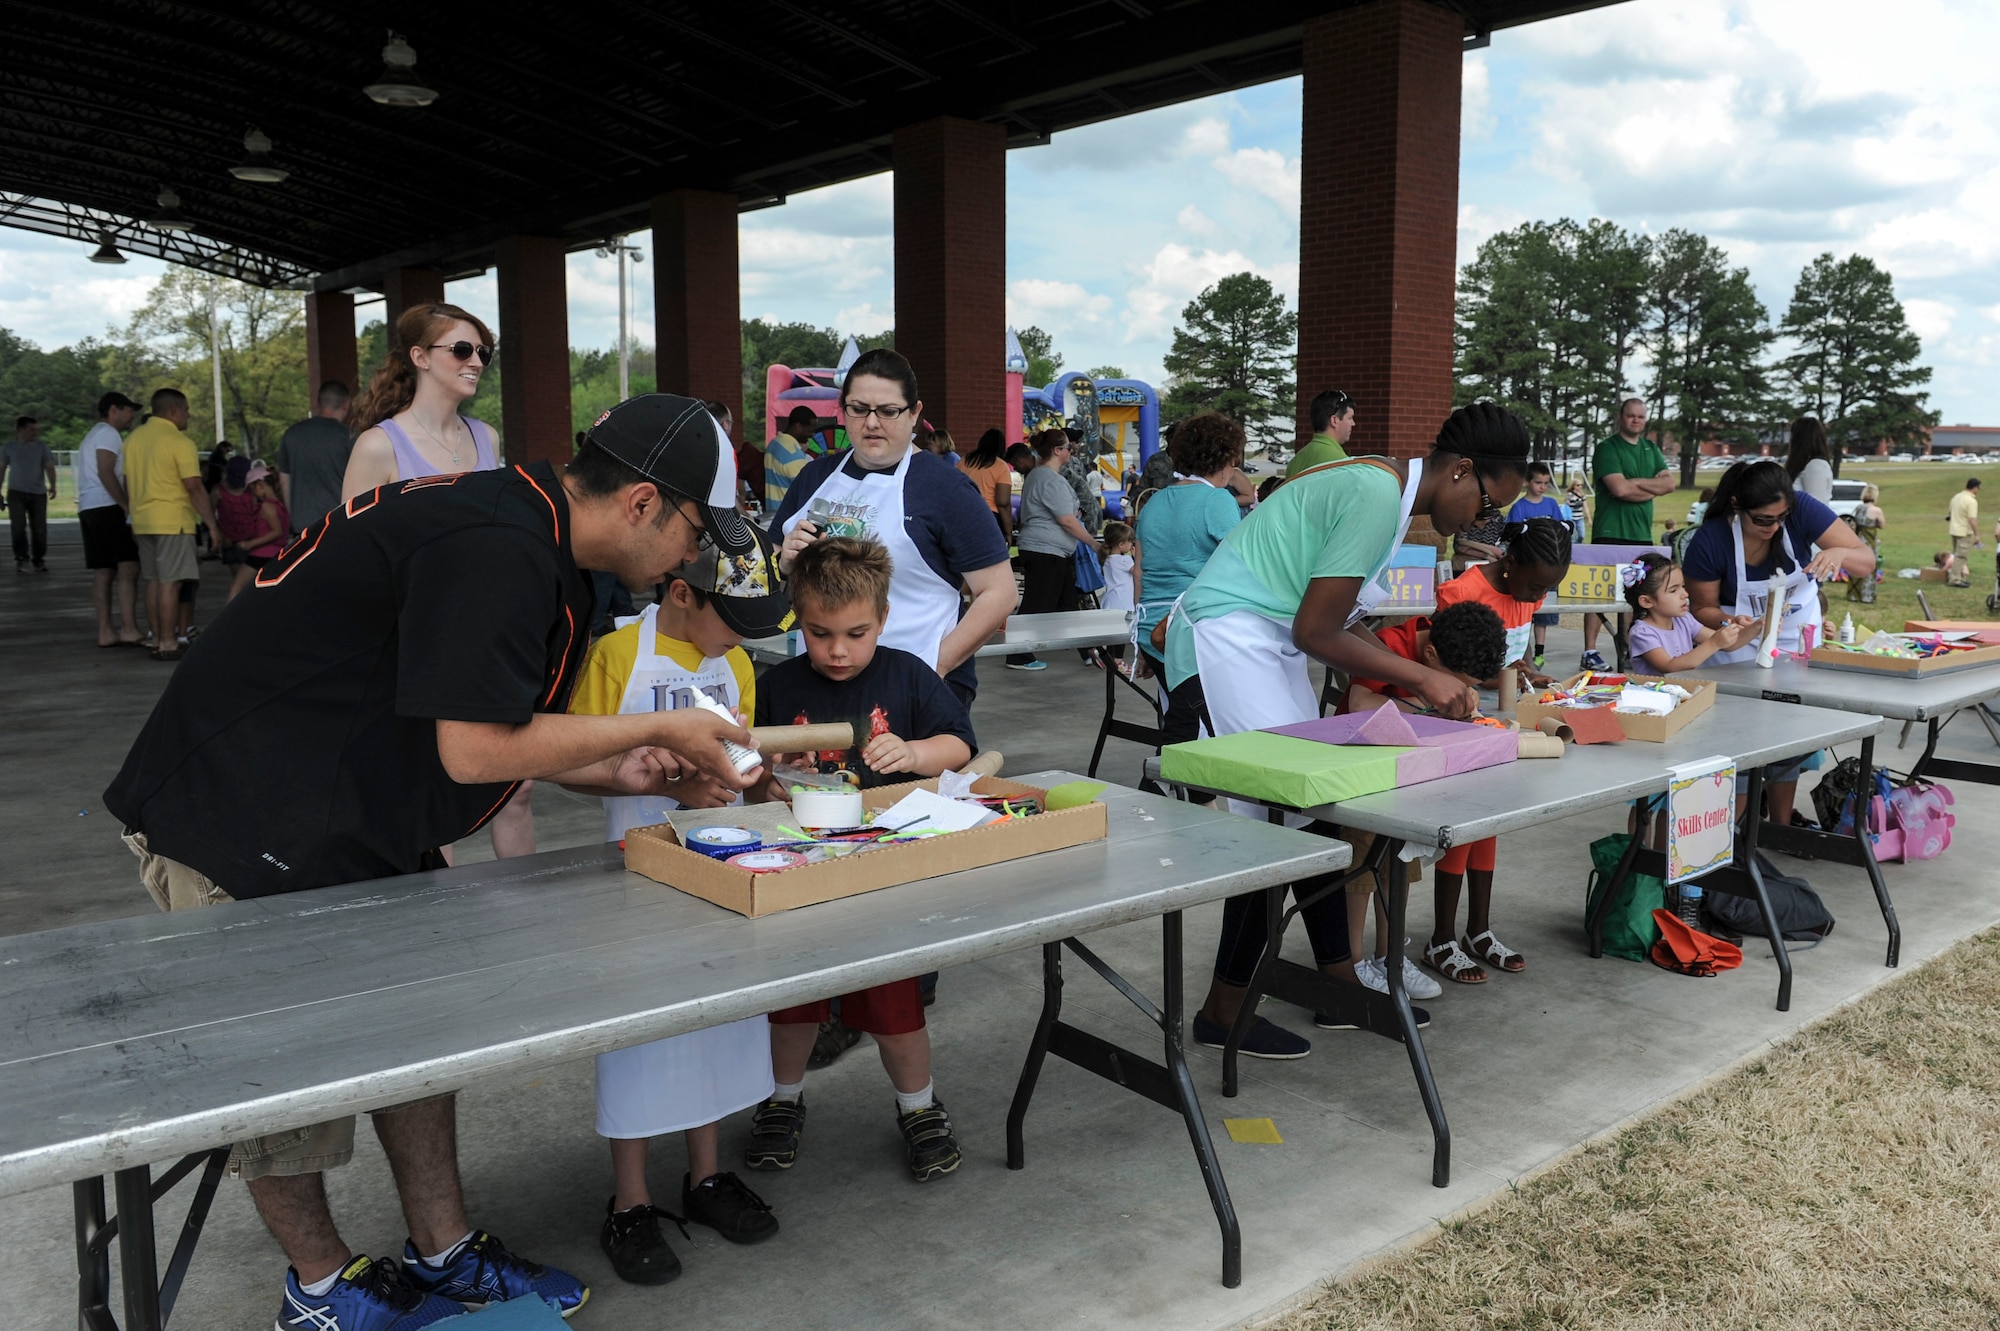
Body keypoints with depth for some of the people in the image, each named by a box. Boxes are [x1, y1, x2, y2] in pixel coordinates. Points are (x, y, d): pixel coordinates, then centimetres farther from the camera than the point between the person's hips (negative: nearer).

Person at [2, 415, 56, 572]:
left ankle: (40, 561, 10)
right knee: (18, 527, -8)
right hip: (16, 493, 0)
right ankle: (21, 559, 0)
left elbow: (49, 467, 0)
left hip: (38, 493, 0)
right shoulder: (9, 448, 6)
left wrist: (52, 485, -12)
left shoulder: (42, 447, 5)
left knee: (40, 529, 0)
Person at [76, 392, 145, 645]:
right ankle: (129, 629, -20)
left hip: (88, 508, 10)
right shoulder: (109, 433, -6)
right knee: (128, 567, -13)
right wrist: (128, 505, -17)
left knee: (102, 571, 7)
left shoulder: (93, 435, 27)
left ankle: (105, 631, 5)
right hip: (107, 508, -10)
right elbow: (105, 473, -18)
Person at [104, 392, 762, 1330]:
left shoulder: (525, 529, 5)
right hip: (234, 822, -10)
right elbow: (474, 750, -29)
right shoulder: (497, 551, -28)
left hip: (351, 815, 10)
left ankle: (441, 1252, 26)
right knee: (286, 1067, 5)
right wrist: (655, 727, -18)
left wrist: (628, 775, 1)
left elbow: (489, 726, 11)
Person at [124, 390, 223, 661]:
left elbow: (128, 482, 18)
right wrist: (212, 526, -11)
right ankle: (169, 644, -6)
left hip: (142, 521, 8)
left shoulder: (132, 439, 12)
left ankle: (157, 640, 16)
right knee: (170, 583, -6)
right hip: (172, 521, -8)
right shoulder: (180, 443, -12)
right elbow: (195, 489, -15)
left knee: (153, 582, 12)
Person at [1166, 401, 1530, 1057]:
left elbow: (1339, 624, 12)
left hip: (1265, 644, 10)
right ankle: (1223, 1010, 4)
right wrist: (1421, 677, -11)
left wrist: (1428, 681, 6)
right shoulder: (1378, 497, -20)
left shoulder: (1382, 487, 11)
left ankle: (1339, 984, 20)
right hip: (1228, 641, -10)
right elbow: (1316, 633, -20)